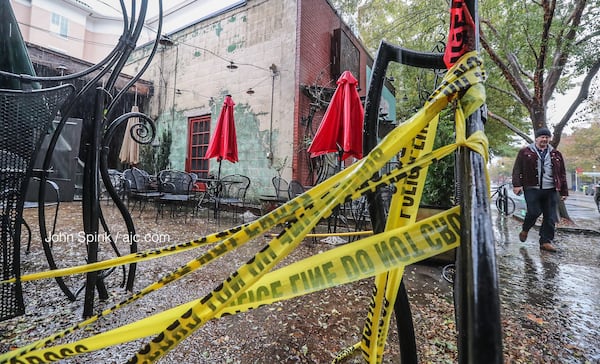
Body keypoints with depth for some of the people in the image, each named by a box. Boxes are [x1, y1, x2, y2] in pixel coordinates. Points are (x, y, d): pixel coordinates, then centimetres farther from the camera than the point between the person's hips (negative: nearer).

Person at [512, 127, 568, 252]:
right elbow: (517, 169, 0)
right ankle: (525, 230, 18)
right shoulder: (525, 152, 4)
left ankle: (546, 242, 12)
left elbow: (562, 174, 16)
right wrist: (517, 184, -12)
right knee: (534, 212, -11)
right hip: (532, 189, -4)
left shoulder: (556, 154, 15)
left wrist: (564, 191, 12)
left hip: (550, 190, 4)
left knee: (550, 217, 3)